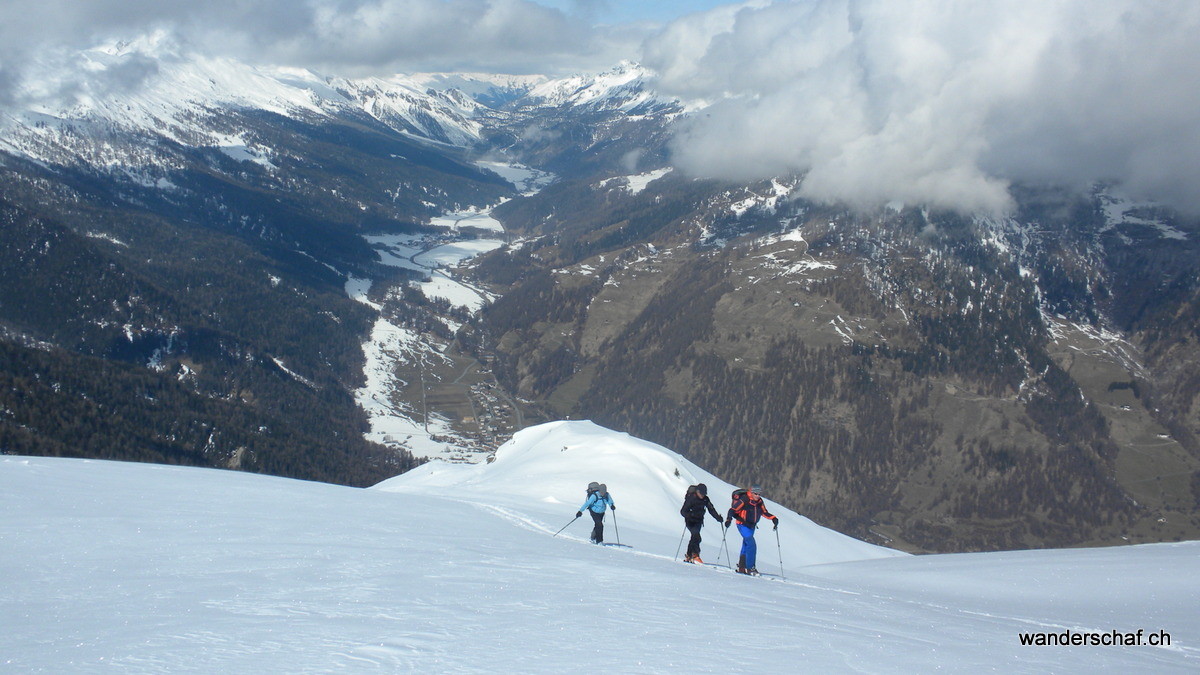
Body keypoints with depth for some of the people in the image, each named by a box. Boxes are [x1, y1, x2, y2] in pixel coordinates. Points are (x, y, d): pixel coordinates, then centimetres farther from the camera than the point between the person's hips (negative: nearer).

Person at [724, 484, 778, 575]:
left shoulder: (759, 502, 1)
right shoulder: (744, 500, -20)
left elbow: (764, 512, 14)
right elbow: (733, 510, -20)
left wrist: (773, 518, 0)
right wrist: (728, 519, -35)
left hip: (751, 526, 7)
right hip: (742, 525, -7)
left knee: (746, 545, 13)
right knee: (751, 545, -18)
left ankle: (741, 567, 23)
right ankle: (750, 568, -14)